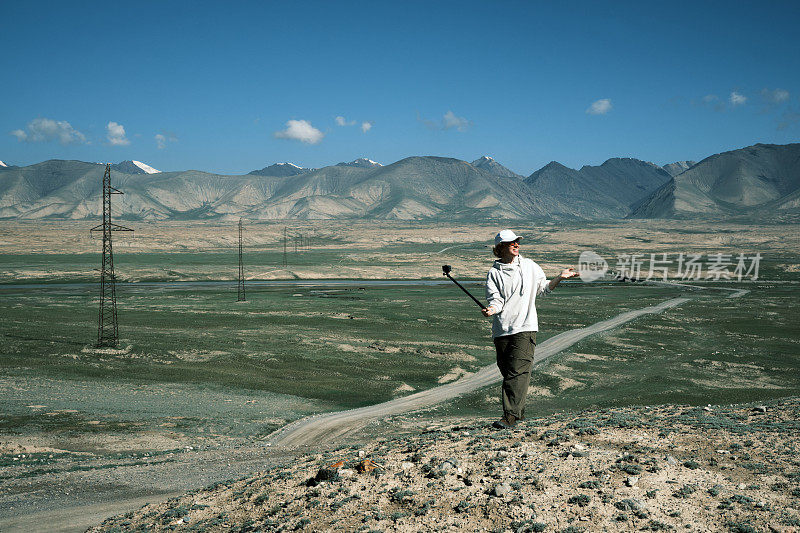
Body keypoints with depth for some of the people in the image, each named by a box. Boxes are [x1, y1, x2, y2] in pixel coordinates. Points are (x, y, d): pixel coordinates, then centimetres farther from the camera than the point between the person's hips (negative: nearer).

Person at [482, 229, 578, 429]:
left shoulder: (529, 266, 11)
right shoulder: (494, 273, 6)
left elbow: (543, 288, 22)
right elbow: (497, 301, -2)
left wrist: (560, 277, 9)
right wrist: (491, 309, -23)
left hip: (525, 328, -1)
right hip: (502, 330, 1)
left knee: (518, 372, -13)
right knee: (507, 372, 7)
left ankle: (511, 416, -18)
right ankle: (519, 412, 23)